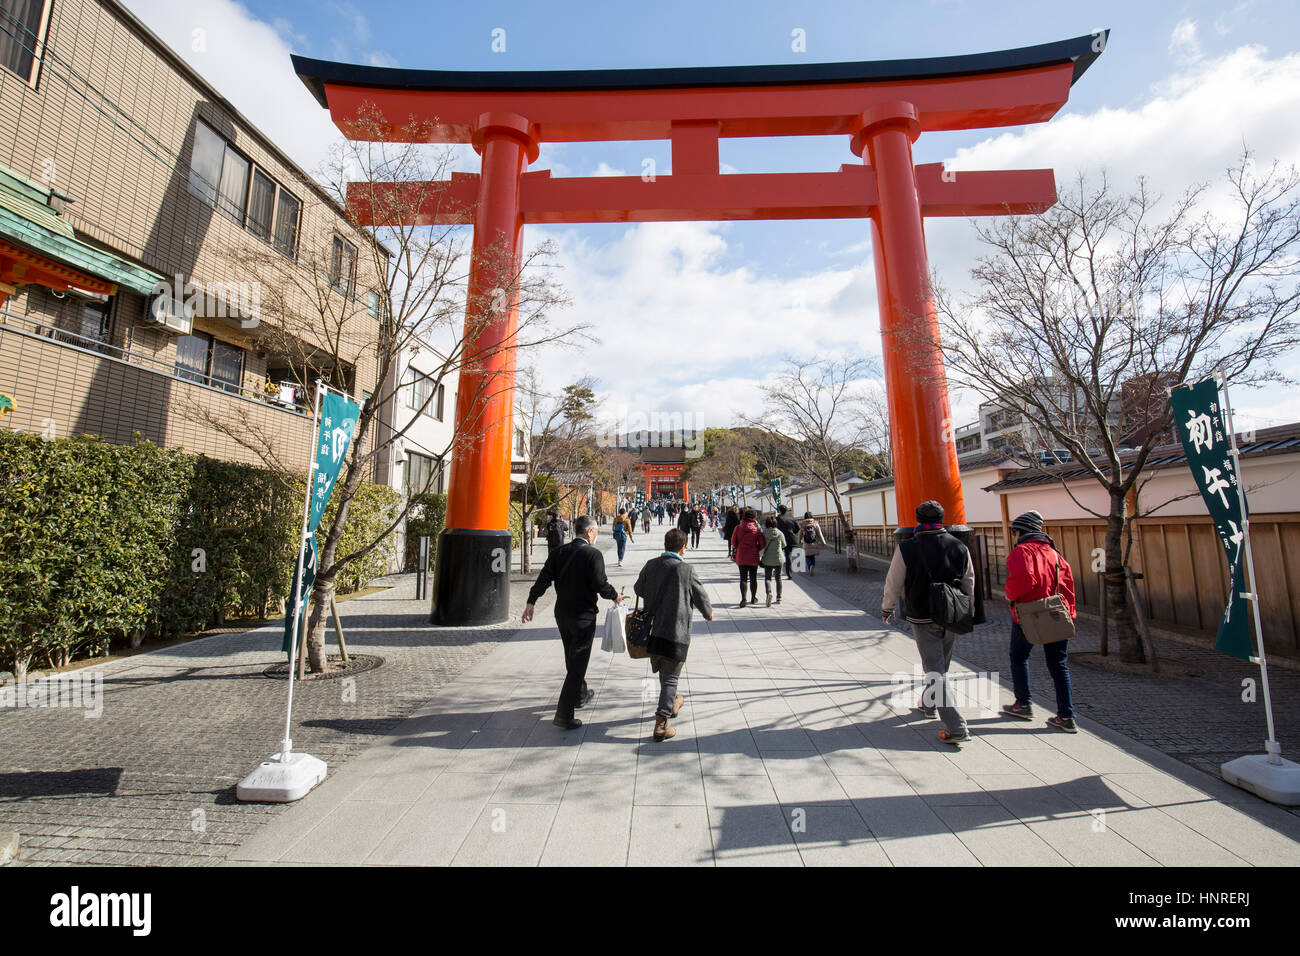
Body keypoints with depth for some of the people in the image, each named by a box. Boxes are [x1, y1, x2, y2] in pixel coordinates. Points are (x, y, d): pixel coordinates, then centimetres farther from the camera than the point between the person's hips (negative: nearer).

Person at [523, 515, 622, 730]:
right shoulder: (593, 554, -15)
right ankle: (564, 715, 1)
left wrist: (531, 601, 1)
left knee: (572, 659, 24)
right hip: (583, 616, -7)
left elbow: (544, 578, -2)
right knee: (577, 663, 1)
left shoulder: (558, 552, 2)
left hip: (562, 614, 7)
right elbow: (600, 584, -19)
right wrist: (614, 596, -1)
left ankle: (580, 695, 44)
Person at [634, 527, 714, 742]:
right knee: (670, 678, 5)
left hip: (652, 630, 5)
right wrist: (708, 613, 18)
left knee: (662, 672, 24)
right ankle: (661, 724, 5)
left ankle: (671, 703, 46)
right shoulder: (687, 570, -14)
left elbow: (638, 589, 12)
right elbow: (701, 597, -3)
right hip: (676, 633, -5)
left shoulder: (651, 565, -3)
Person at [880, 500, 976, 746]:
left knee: (935, 671, 1)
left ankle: (957, 727, -3)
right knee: (941, 666, 22)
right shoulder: (961, 547, -1)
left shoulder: (906, 548, -13)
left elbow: (894, 584, -7)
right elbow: (969, 585, 8)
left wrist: (887, 608, 9)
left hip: (922, 618, -5)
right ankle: (928, 704, 42)